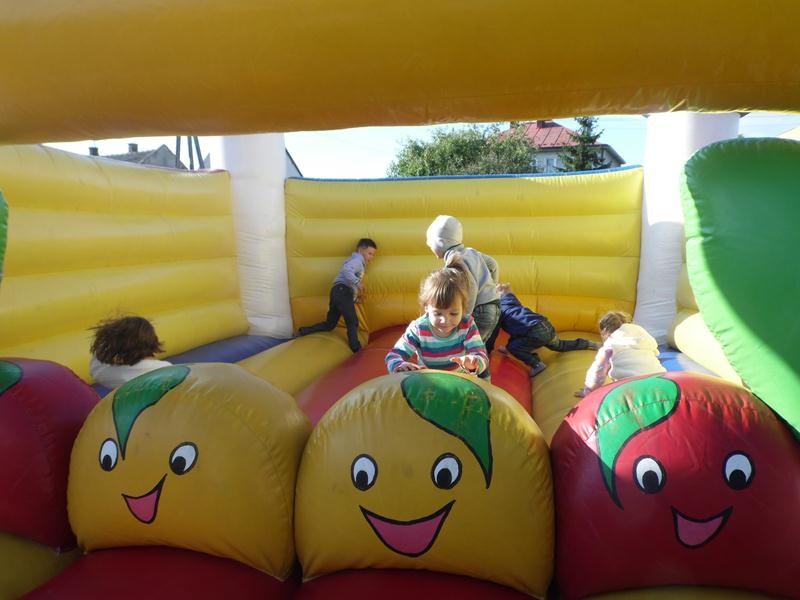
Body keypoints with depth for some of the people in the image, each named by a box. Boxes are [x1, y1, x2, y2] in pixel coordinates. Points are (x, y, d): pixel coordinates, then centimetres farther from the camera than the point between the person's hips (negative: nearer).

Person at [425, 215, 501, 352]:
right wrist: (490, 288, 30)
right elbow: (493, 265, 20)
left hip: (480, 311, -9)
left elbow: (471, 287, -25)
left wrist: (465, 316, -19)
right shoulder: (470, 252, 10)